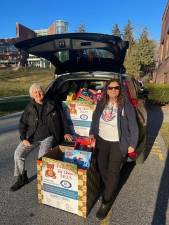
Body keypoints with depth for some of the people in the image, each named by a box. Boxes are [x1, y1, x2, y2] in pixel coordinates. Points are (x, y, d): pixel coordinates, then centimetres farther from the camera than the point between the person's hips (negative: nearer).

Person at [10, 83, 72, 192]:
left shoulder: (52, 105, -1)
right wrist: (24, 138, -8)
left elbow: (62, 119, 6)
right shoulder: (29, 107, 3)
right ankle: (22, 178, 17)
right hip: (32, 136, 3)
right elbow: (23, 124, 5)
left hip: (47, 136, -3)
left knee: (42, 156, -21)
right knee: (18, 153, -8)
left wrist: (66, 132, 0)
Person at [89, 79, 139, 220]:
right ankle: (109, 189, 43)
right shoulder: (101, 104, 0)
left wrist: (132, 144, -8)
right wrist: (92, 133, 6)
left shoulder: (125, 105, -13)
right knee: (102, 168, 15)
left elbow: (133, 126, -8)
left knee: (113, 172, 2)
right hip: (101, 141, 5)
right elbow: (95, 120, 14)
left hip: (118, 144, -4)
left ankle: (106, 201, 20)